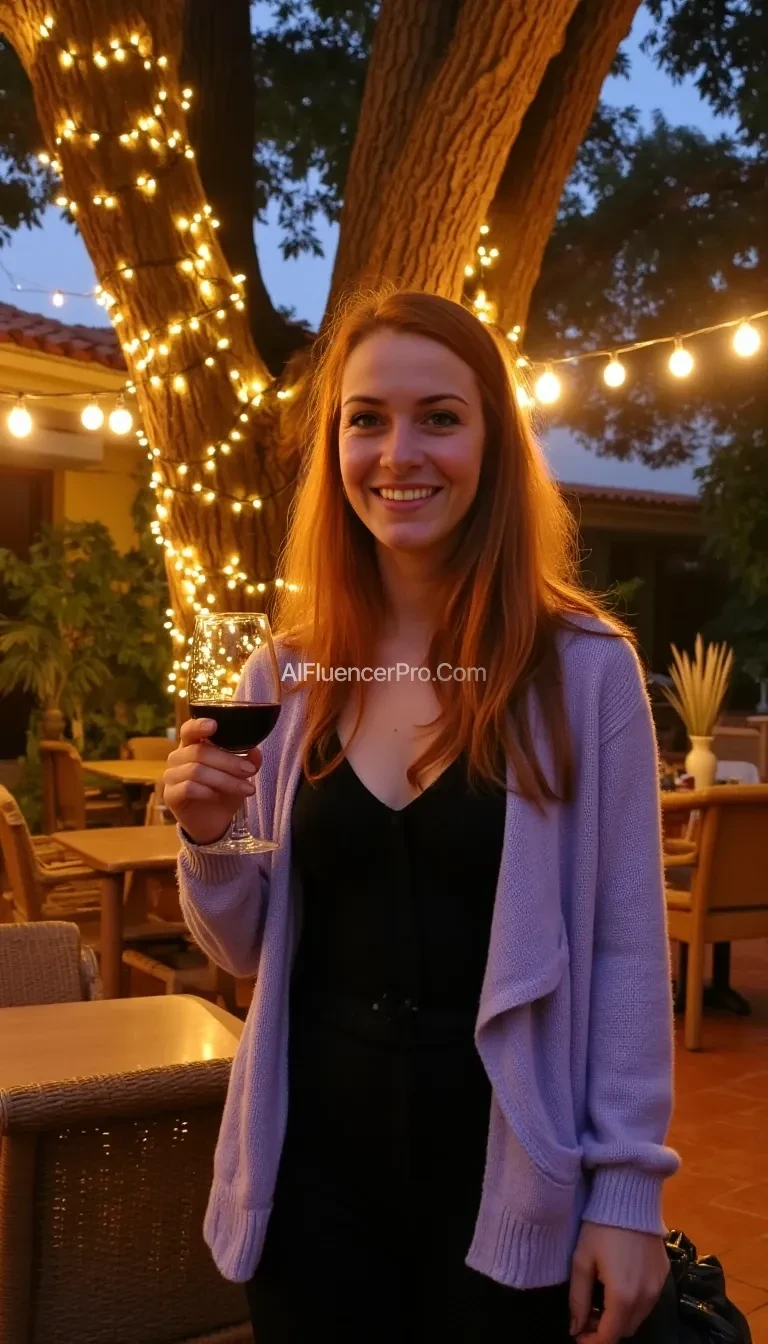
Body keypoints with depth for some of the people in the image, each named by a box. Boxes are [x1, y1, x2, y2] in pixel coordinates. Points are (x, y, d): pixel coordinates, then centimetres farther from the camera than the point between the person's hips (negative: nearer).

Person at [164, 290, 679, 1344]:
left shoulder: (585, 665, -11)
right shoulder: (287, 674, -1)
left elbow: (626, 944, -7)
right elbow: (254, 951, 6)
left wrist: (627, 1188, -7)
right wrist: (210, 840, -12)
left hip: (506, 1169, -2)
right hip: (315, 1156, 3)